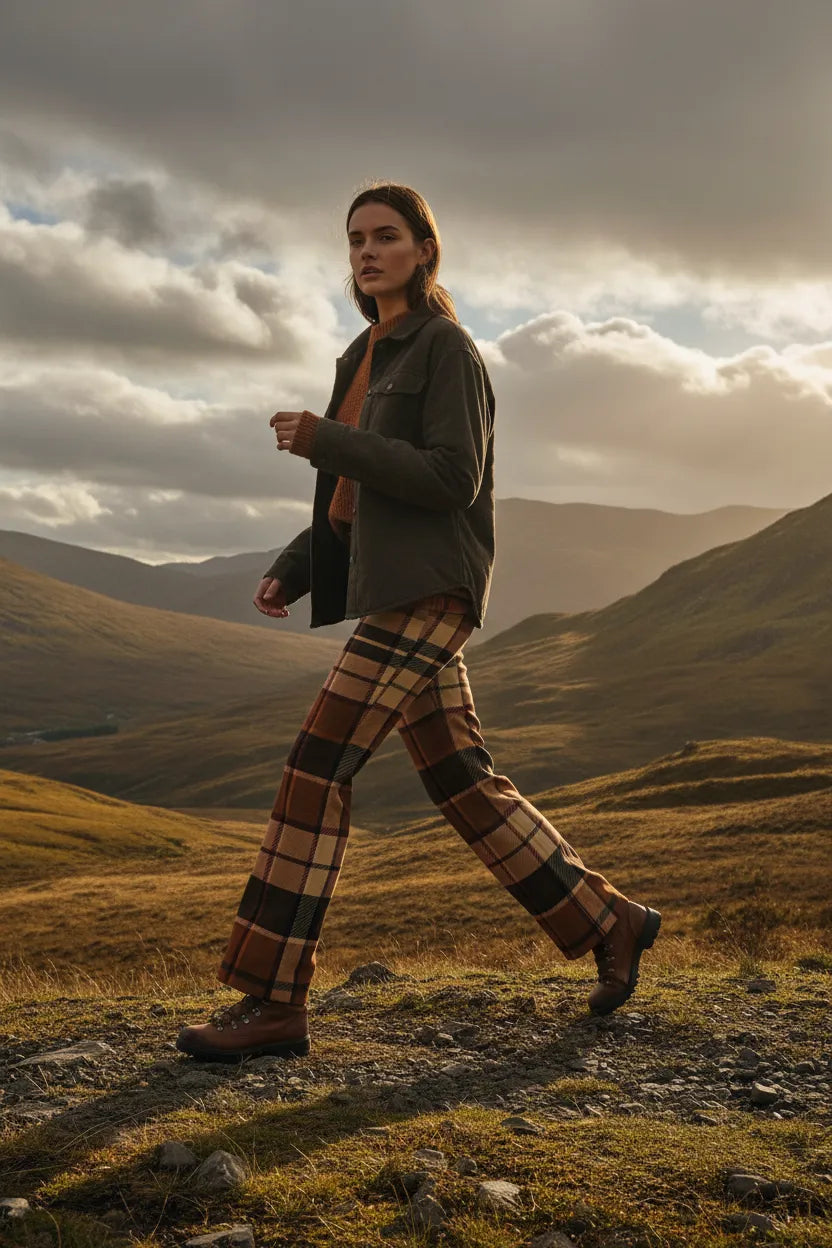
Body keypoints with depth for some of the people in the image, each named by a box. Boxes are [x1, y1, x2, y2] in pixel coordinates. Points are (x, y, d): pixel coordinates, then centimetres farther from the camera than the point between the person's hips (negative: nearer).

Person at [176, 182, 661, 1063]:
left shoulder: (446, 347, -4)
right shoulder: (369, 356, 21)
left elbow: (451, 479, -16)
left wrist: (326, 441, -17)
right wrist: (292, 568, 13)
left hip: (427, 591, -9)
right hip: (392, 592, 9)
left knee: (317, 769, -14)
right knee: (461, 782, 10)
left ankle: (273, 1000, -10)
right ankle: (607, 922, 22)